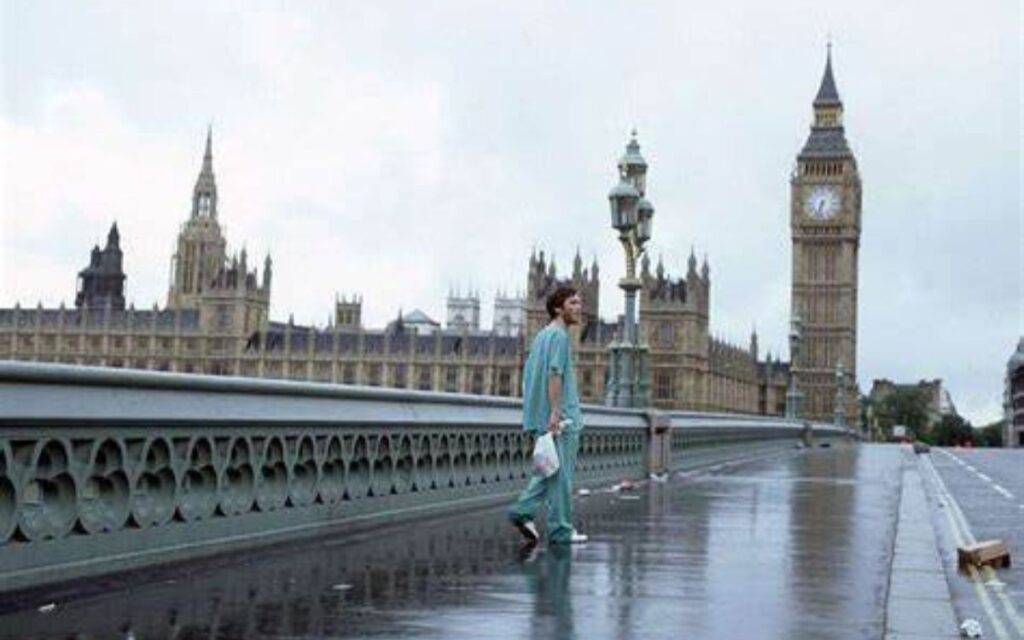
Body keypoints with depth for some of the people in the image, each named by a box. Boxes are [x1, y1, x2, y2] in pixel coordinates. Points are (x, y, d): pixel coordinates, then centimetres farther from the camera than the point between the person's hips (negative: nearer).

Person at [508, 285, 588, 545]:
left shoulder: (541, 336, 19)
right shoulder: (559, 335, -10)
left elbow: (529, 376, 21)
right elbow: (554, 373, -20)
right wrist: (555, 411, -24)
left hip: (540, 417, 9)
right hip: (562, 417, -9)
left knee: (552, 471, 16)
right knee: (561, 474, -3)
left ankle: (523, 511, 4)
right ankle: (561, 530, 2)